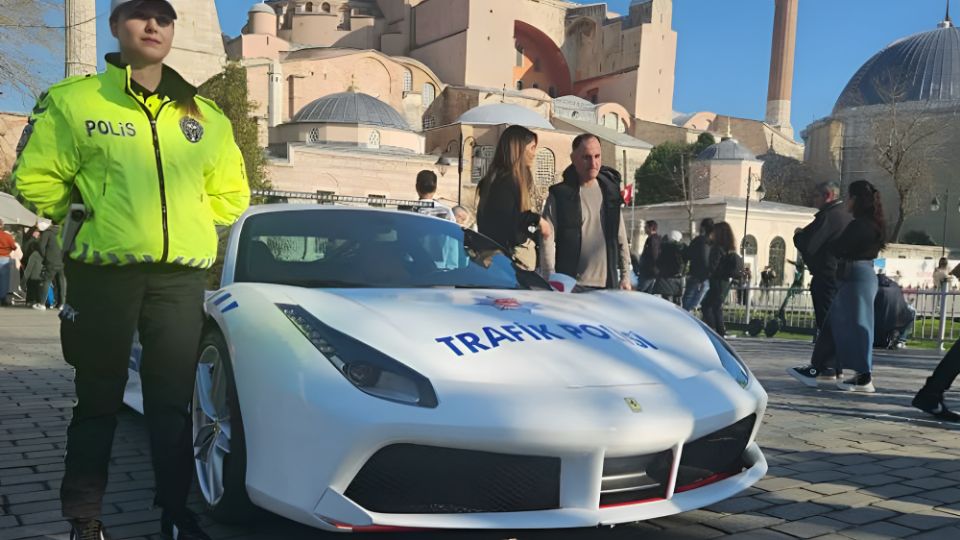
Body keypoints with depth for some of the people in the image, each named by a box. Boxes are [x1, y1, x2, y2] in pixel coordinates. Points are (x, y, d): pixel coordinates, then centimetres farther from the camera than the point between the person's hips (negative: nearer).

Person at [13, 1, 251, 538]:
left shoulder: (204, 115, 13)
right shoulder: (73, 101, 2)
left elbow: (231, 191, 20)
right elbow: (35, 179, 4)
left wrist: (190, 228, 11)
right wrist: (90, 222, 6)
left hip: (180, 276, 3)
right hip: (103, 272, -2)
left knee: (173, 400, 6)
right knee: (99, 398, 6)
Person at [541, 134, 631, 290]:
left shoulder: (610, 192, 12)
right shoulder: (559, 195, -1)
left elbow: (621, 238, 15)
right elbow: (547, 241, -6)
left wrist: (625, 276, 10)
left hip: (607, 284, 4)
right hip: (571, 288, -4)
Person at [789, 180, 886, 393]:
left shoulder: (859, 225, -15)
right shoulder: (872, 224, 14)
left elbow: (837, 248, -13)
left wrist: (823, 242, 6)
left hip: (856, 277, -10)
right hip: (863, 274, 10)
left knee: (854, 325, -5)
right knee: (835, 323, 13)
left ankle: (864, 378, 0)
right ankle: (817, 369, 20)